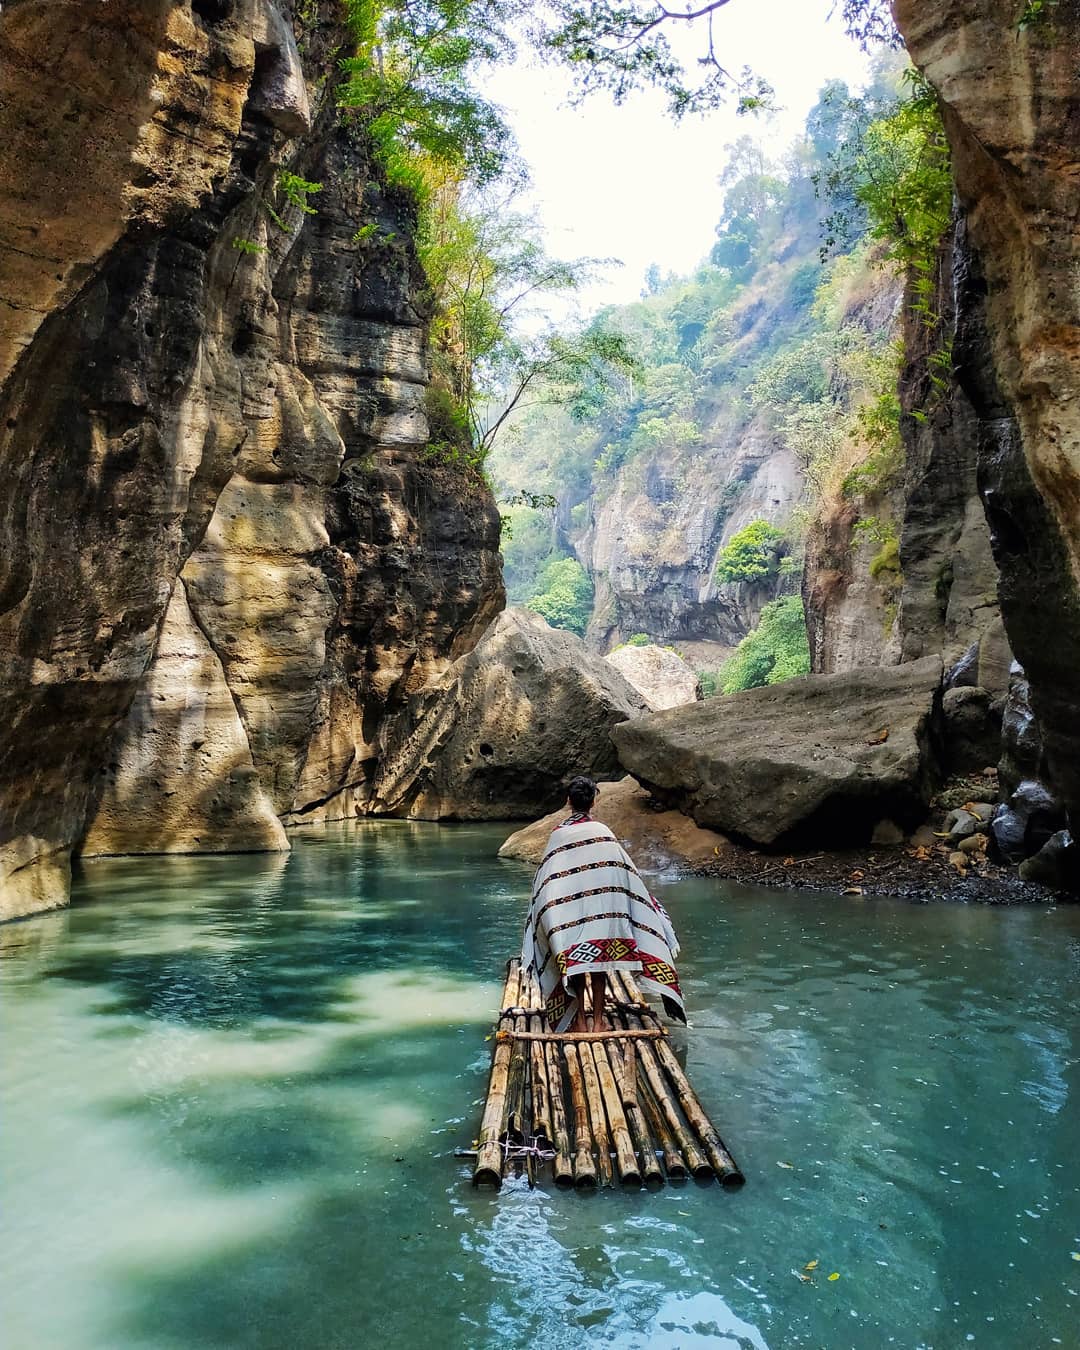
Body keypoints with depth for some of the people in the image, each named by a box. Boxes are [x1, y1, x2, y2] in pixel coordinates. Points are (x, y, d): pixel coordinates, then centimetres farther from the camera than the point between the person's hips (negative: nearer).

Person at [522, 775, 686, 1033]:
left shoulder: (558, 834, -4)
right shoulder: (603, 832, -3)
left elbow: (546, 878, -3)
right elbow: (626, 872, -2)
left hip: (567, 910, 0)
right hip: (602, 907, 1)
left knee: (573, 961, 11)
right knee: (600, 959, 12)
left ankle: (579, 1020, 15)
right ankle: (598, 1020, 18)